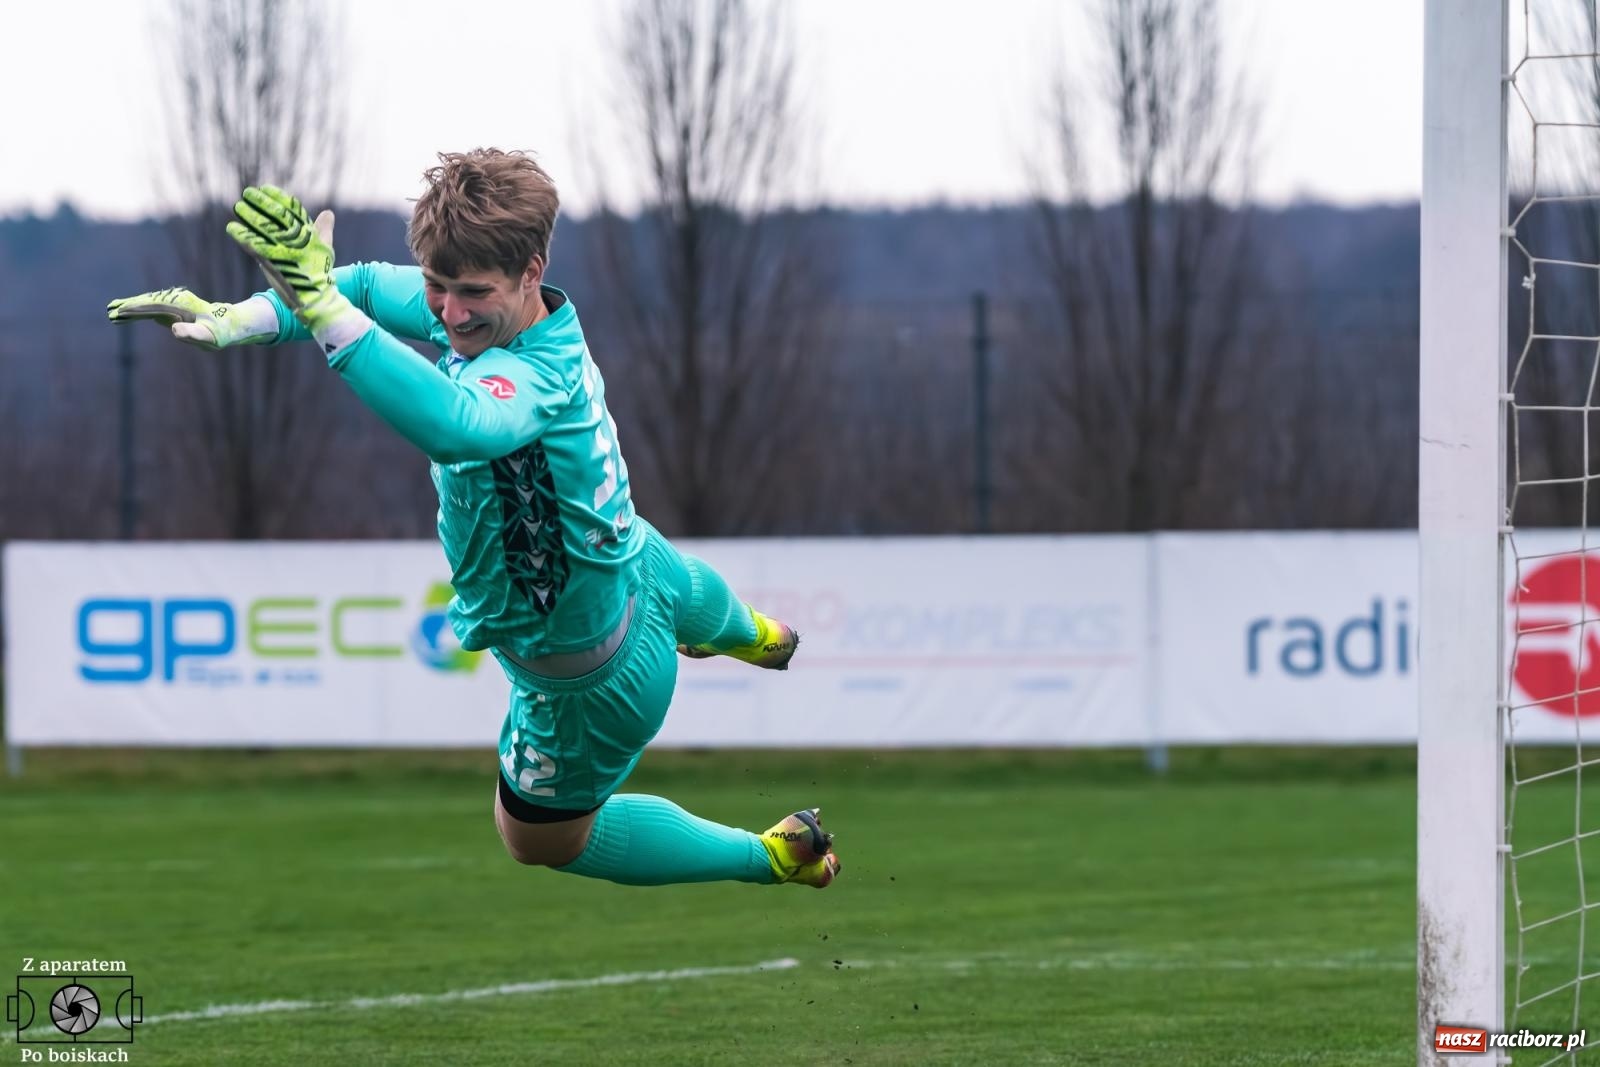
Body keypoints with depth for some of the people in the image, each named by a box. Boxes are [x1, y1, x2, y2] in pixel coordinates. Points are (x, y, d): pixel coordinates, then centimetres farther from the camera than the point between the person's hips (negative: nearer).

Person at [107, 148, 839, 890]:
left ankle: (777, 857, 38)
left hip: (592, 682, -8)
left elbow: (457, 426, -69)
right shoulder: (491, 308, -20)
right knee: (673, 593, 46)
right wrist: (233, 322, -17)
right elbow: (372, 288, -3)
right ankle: (754, 637, 82)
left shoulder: (539, 375, -45)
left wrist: (318, 302, -75)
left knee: (538, 839, 23)